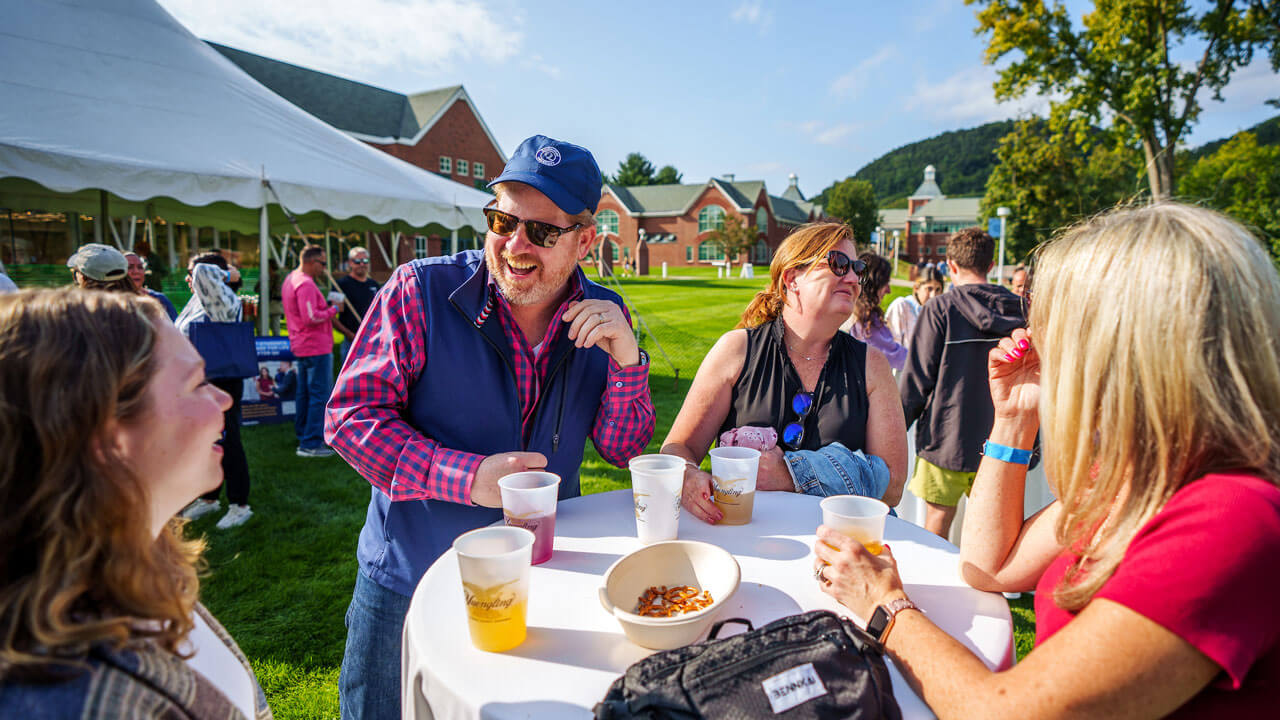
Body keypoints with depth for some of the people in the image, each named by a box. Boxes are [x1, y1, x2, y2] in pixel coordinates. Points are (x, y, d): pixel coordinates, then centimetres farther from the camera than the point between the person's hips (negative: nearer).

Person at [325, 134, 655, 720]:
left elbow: (623, 450, -5)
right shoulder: (421, 291, -15)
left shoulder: (603, 316, -6)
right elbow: (350, 417, -15)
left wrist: (626, 357, -23)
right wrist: (469, 477, -27)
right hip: (410, 584, -2)